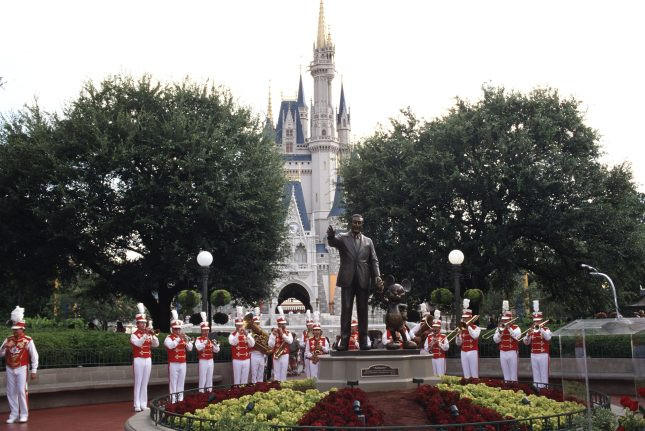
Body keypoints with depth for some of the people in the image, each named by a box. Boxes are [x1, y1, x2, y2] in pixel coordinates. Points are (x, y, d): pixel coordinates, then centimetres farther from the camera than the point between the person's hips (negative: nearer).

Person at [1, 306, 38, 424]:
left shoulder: (28, 341, -7)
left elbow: (34, 356, -5)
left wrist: (34, 371, -7)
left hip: (22, 369, -4)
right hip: (10, 369, 4)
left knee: (21, 391, -7)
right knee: (11, 392, 6)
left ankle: (24, 414, 1)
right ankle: (13, 414, 14)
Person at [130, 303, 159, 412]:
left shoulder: (149, 334, 11)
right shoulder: (134, 335, -4)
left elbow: (156, 344, 1)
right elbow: (138, 343, -22)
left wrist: (153, 334, -12)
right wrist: (145, 334, -29)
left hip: (148, 360, 5)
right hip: (139, 360, -5)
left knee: (145, 383, 7)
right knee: (138, 383, -3)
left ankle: (144, 404, 11)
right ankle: (137, 405, 0)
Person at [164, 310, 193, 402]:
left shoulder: (184, 337, 12)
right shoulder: (169, 338, -4)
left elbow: (190, 349, 4)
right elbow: (170, 346, -25)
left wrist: (186, 341, -13)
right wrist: (179, 338, -27)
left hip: (183, 364, 5)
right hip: (173, 364, -5)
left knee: (181, 384, 9)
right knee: (173, 383, -4)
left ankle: (180, 400, 15)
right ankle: (173, 401, -2)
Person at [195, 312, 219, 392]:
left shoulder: (211, 339, 12)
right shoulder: (198, 339, -4)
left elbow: (217, 350, 9)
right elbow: (198, 347, -25)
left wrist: (215, 344, -10)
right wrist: (206, 342, -34)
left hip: (211, 361, 5)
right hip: (203, 361, -5)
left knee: (210, 378, 10)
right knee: (202, 378, -5)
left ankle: (209, 391, 17)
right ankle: (201, 392, -1)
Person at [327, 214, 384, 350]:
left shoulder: (368, 241, 14)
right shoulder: (342, 238, 6)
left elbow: (374, 261, 11)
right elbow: (332, 242, -16)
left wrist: (377, 276, -4)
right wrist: (331, 236, -41)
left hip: (363, 281, 2)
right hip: (347, 280, -2)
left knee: (363, 311, 4)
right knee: (346, 310, -2)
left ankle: (363, 340, 7)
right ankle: (344, 340, -1)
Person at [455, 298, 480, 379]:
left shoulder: (476, 328, -1)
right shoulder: (461, 329, 12)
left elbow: (475, 336, -24)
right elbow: (458, 343, 12)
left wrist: (468, 326, -21)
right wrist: (458, 336, -6)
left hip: (472, 352, -5)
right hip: (463, 352, 5)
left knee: (474, 373, -2)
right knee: (466, 374, 7)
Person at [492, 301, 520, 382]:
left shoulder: (515, 327, -2)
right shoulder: (499, 327, 10)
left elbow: (517, 336, -21)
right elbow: (496, 340, 2)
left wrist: (509, 328, -23)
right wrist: (500, 331, -13)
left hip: (512, 352, -4)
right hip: (502, 353, 4)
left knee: (513, 374, 0)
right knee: (505, 374, 9)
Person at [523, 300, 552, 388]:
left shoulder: (546, 329, 0)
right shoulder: (531, 331, 11)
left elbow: (548, 337, -21)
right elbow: (526, 343, 6)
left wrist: (540, 328, -25)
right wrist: (528, 336, -14)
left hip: (543, 355, -4)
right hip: (534, 355, 4)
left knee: (544, 374, -2)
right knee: (535, 374, 7)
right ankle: (536, 387, 10)